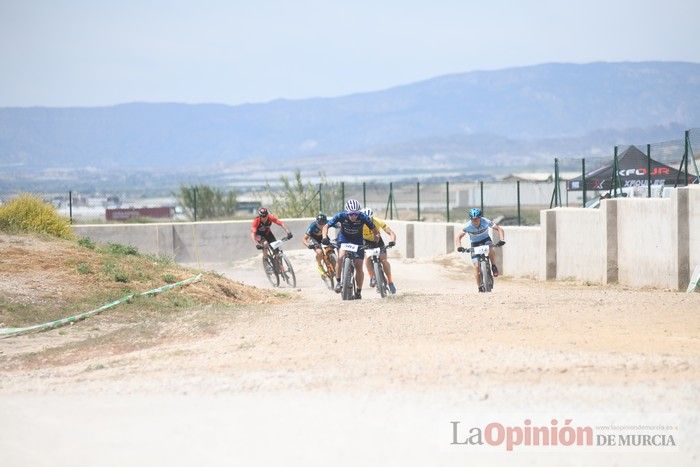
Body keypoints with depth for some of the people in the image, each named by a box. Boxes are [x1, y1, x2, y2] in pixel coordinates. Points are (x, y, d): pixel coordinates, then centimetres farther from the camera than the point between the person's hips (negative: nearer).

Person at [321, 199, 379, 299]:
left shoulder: (363, 218, -26)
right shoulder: (341, 216, -26)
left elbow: (374, 230, -17)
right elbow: (326, 226, -19)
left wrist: (376, 237, -36)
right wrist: (325, 237, -36)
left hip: (358, 241, 0)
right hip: (343, 239, 0)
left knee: (359, 267, -7)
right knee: (341, 257, -30)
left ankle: (358, 291, 10)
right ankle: (338, 282, -19)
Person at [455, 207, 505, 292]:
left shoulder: (486, 222, -26)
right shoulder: (468, 226, -27)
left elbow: (499, 229, -22)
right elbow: (458, 238, -28)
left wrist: (502, 240, -38)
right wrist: (459, 246, -47)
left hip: (486, 240, 0)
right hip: (475, 243, 0)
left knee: (490, 252, -35)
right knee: (476, 266, -7)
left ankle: (494, 267, -8)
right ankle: (480, 287, 8)